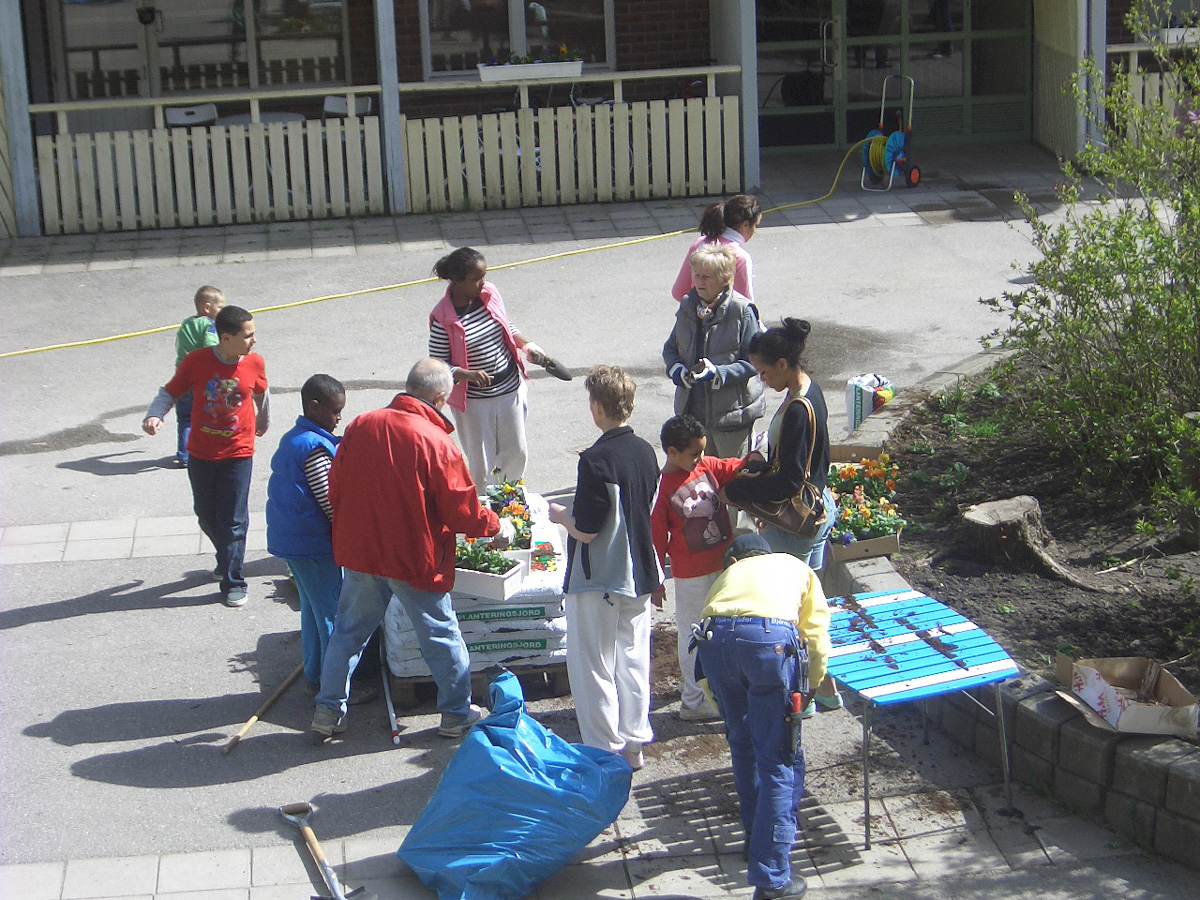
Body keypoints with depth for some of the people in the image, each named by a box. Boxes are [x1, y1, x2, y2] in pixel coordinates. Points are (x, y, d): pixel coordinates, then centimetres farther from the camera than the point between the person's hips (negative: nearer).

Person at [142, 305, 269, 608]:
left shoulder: (254, 363, -7)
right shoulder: (196, 361, -12)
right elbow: (170, 392, -3)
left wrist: (263, 421, 31)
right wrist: (154, 415, -22)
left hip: (238, 455, -1)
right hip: (200, 454, 1)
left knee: (233, 520, -2)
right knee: (206, 516, 14)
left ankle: (233, 583, 7)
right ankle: (228, 558, 40)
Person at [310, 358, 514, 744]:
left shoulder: (360, 426, -4)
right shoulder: (436, 443, -19)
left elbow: (334, 488, 5)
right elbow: (462, 510, -14)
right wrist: (497, 527, 6)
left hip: (360, 553, 4)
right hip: (415, 559, -4)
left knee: (349, 629, 18)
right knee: (441, 634, 12)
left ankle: (328, 712, 23)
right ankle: (456, 714, 23)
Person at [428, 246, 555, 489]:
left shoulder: (490, 294, -5)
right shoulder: (443, 319, -21)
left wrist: (528, 346, -1)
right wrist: (468, 375, -32)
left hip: (511, 389, 5)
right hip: (474, 401, -5)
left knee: (517, 453, 20)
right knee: (481, 464, 5)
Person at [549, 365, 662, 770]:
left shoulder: (596, 460, -22)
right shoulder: (645, 452, 1)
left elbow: (586, 530, -21)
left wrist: (560, 515, -2)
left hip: (598, 583, -7)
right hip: (639, 576, 7)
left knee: (593, 666, 5)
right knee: (633, 658, 16)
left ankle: (605, 751, 10)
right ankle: (634, 745, 24)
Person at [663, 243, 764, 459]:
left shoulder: (741, 310, -15)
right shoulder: (688, 306, 2)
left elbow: (752, 362, -13)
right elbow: (670, 347, 13)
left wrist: (718, 373, -27)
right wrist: (675, 367, -9)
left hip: (732, 413, -5)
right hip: (693, 411, 5)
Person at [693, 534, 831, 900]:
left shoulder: (729, 574, 38)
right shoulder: (795, 566, 34)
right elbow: (816, 630, 25)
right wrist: (814, 682, 39)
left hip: (714, 637, 3)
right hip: (772, 636, -3)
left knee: (743, 745, 26)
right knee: (780, 761, 1)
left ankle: (757, 838, 39)